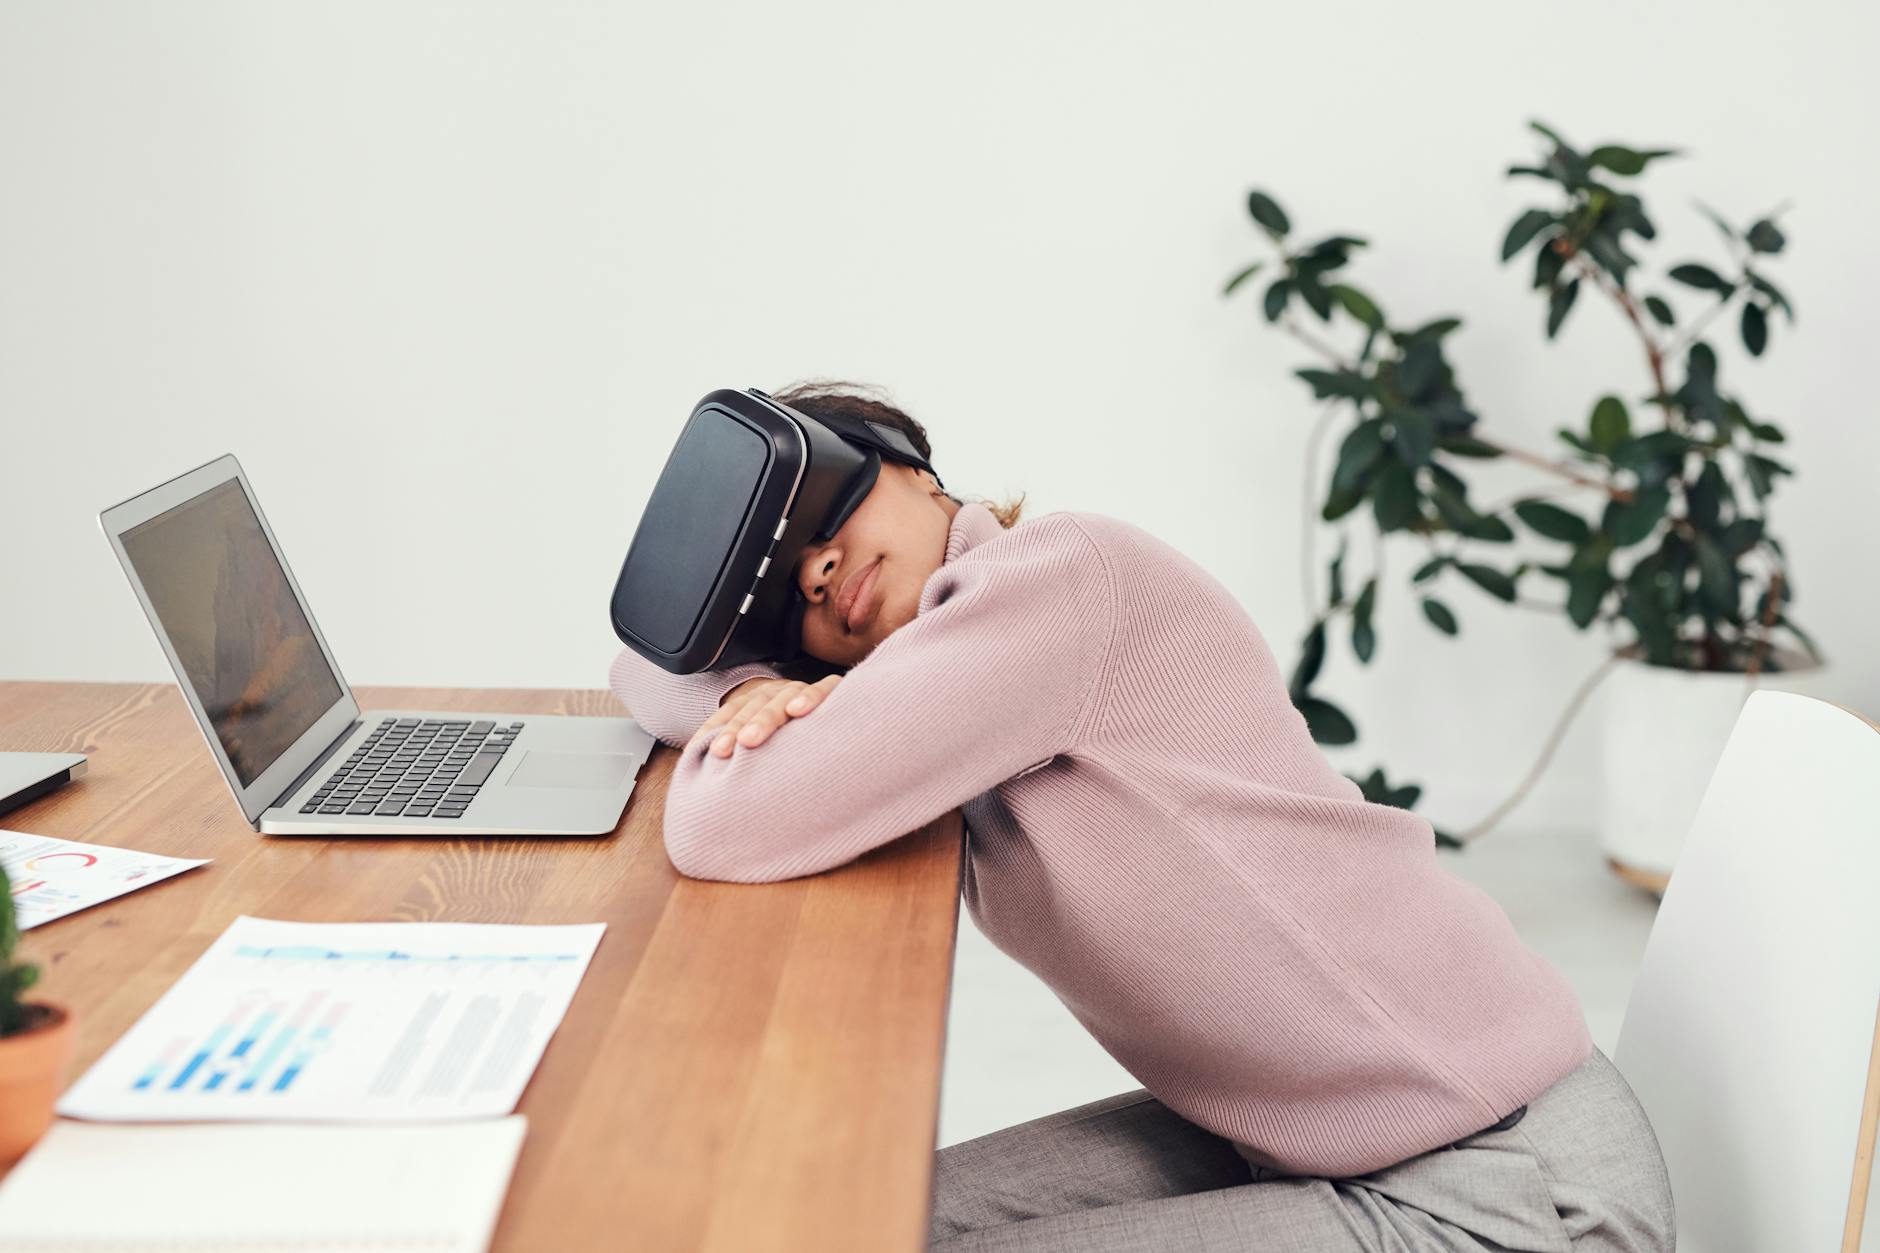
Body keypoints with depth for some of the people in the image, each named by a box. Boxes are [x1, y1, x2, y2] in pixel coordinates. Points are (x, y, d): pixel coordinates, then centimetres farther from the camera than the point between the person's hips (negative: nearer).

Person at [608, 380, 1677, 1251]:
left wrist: (754, 744, 0)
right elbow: (649, 668, 17)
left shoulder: (1063, 571, -17)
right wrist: (758, 692, -5)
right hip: (1284, 1142, 8)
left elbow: (726, 832, -23)